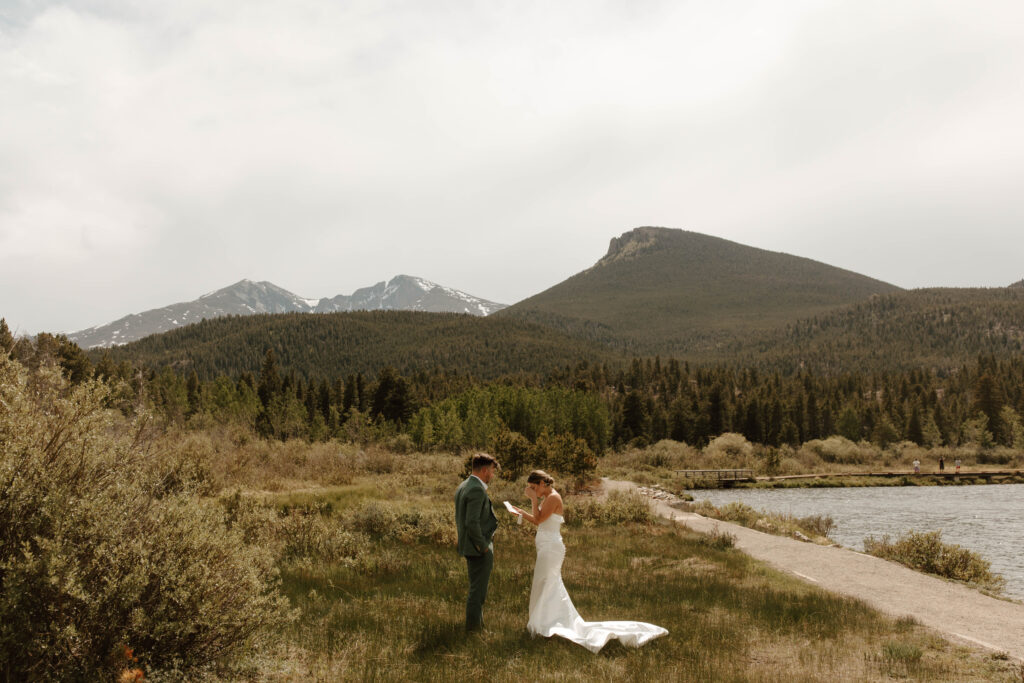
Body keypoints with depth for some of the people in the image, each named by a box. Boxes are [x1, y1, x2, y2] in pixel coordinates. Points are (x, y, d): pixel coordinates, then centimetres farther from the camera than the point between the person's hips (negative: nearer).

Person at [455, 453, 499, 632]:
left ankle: (475, 624, 27)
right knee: (478, 590, 0)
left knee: (476, 588, 19)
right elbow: (472, 523, -27)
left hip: (468, 547, 10)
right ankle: (474, 627, 7)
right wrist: (484, 547, -17)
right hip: (480, 549, -10)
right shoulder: (477, 490, -20)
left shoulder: (462, 486, 10)